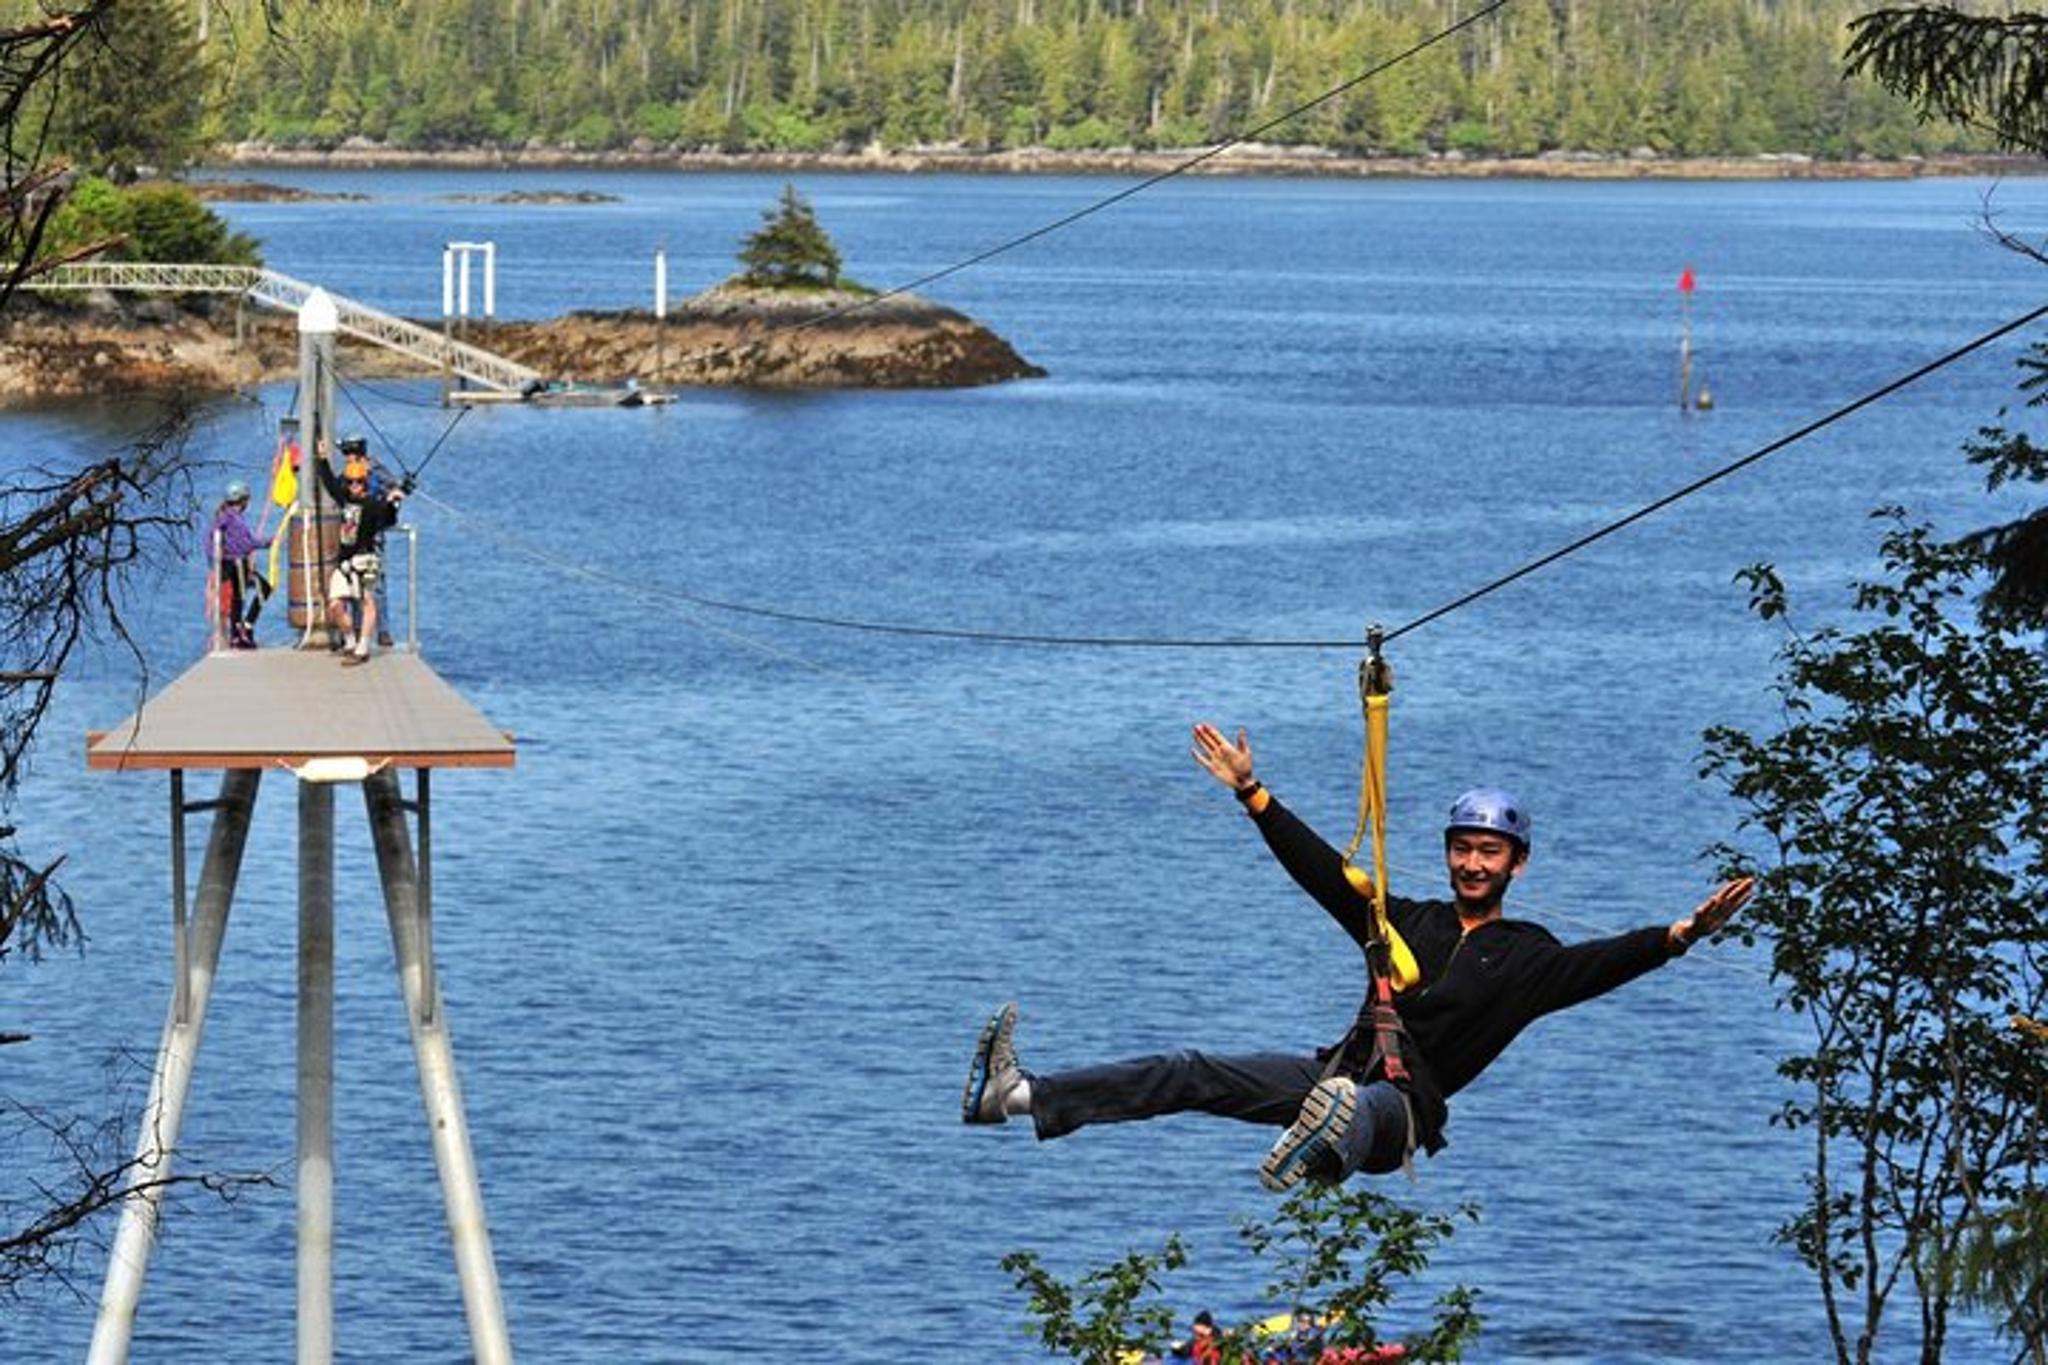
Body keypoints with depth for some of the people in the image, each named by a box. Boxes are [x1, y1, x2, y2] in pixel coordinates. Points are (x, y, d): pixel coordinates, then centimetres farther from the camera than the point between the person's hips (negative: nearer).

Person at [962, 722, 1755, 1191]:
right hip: (1335, 1074, 5)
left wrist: (1682, 934, -24)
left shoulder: (1528, 959, 8)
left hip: (1403, 1109, -5)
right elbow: (1323, 871, 21)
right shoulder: (1409, 922, 21)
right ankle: (1018, 1097, -17)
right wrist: (1251, 794, 19)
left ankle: (1316, 1153, -80)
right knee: (1195, 1074, -8)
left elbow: (1602, 964, -7)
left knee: (1361, 1112, -43)